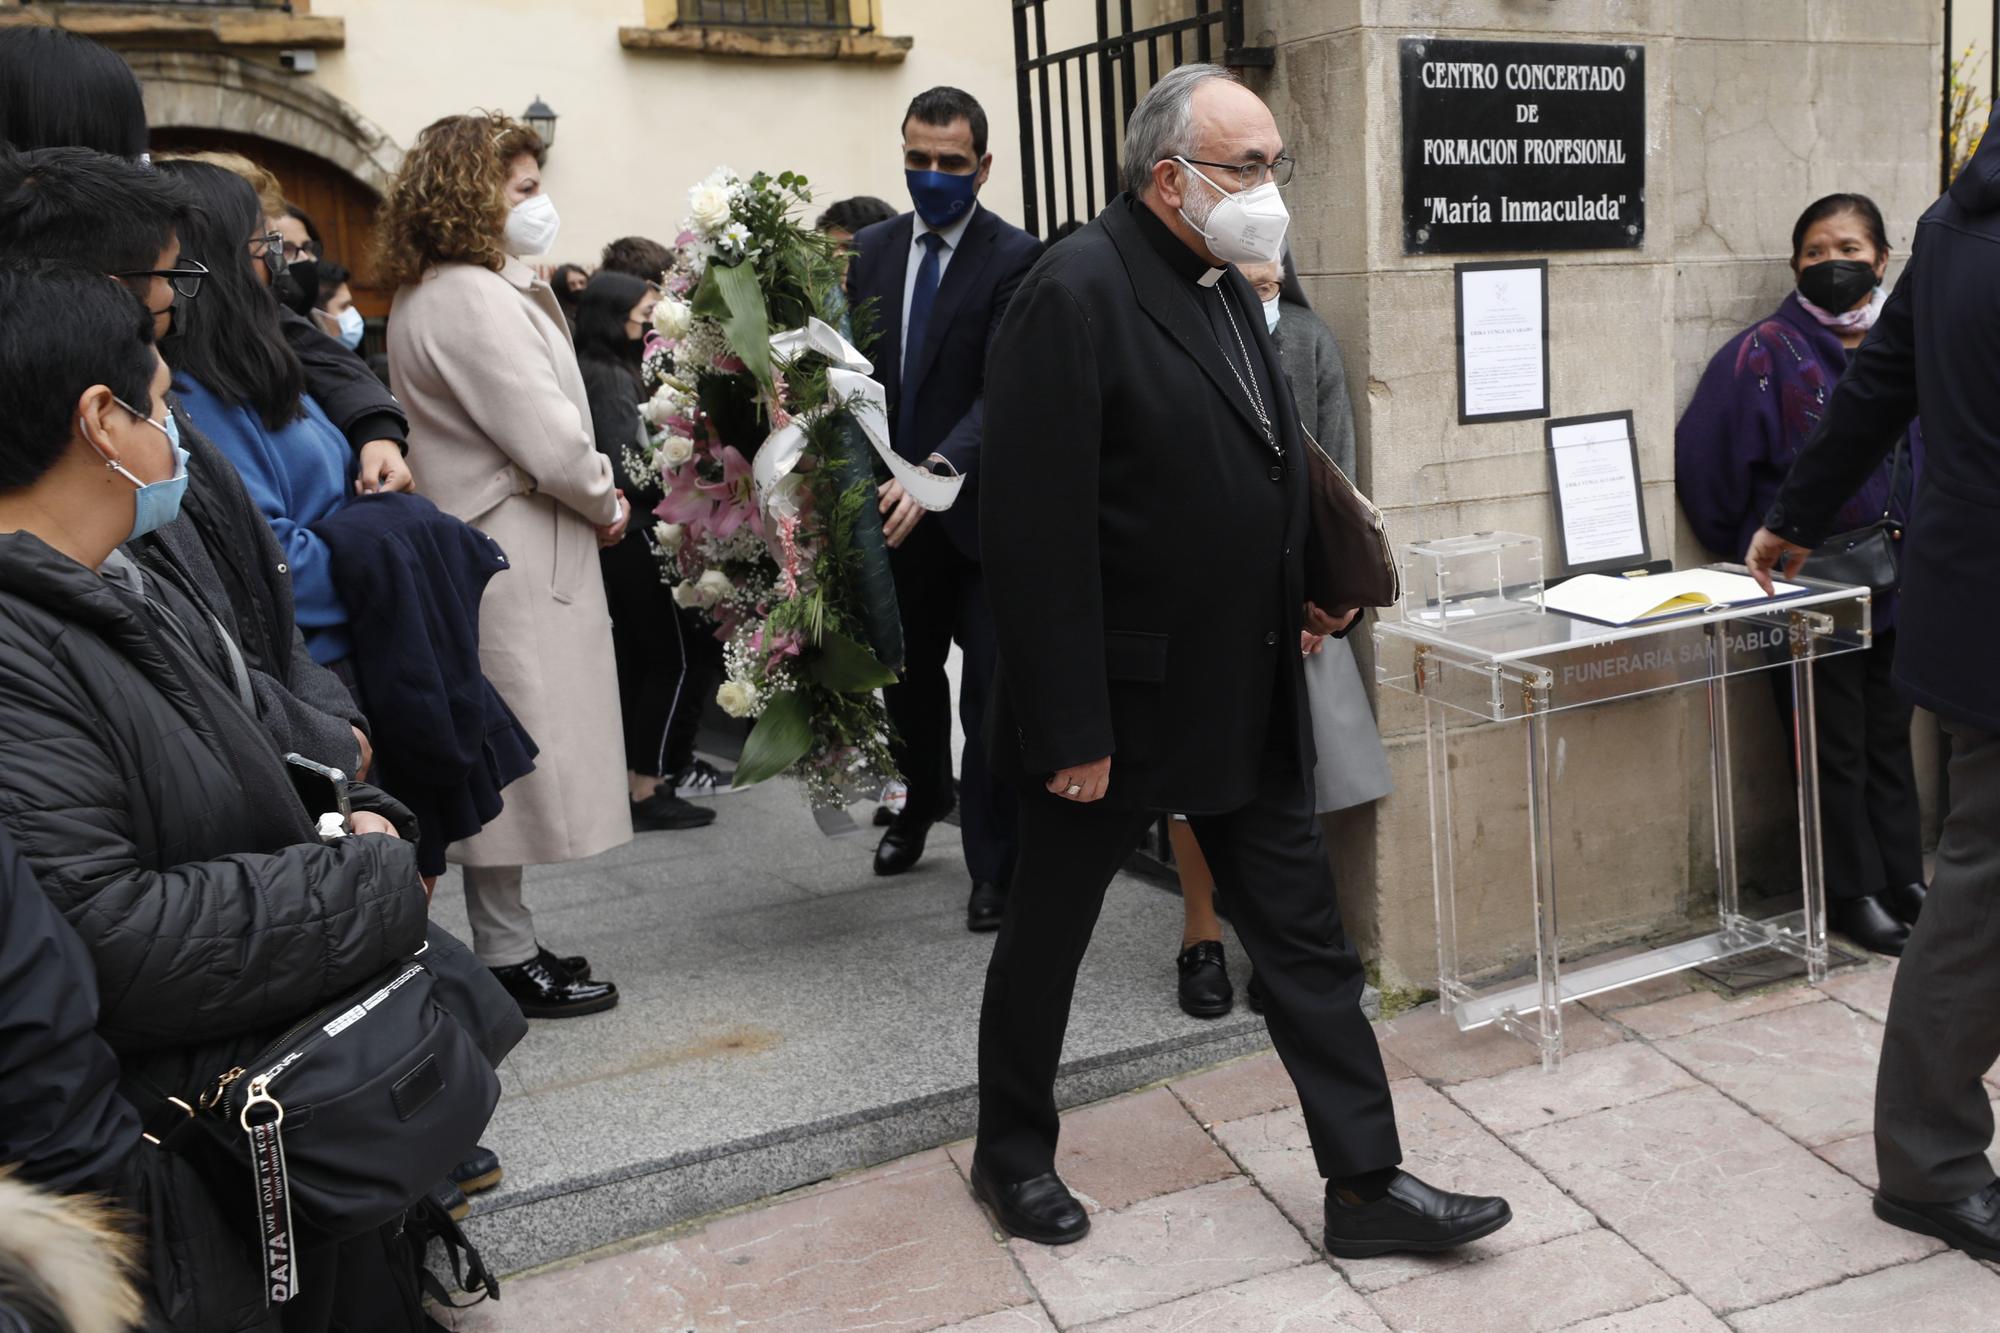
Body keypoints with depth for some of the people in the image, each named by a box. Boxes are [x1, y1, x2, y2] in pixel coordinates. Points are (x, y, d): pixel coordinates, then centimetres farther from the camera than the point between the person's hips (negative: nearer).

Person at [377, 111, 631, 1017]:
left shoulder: (424, 296, 15)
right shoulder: (475, 299, -18)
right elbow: (551, 442, -22)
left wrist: (593, 491, 6)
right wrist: (607, 506, -4)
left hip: (486, 552, 11)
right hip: (515, 562, -10)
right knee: (515, 755, -1)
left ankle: (503, 944, 27)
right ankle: (508, 960, 11)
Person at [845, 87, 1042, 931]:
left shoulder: (1014, 259, -9)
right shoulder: (871, 249, 8)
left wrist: (940, 470, -32)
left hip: (977, 507, -5)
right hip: (894, 507, 5)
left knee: (990, 690, -1)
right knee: (908, 672, 20)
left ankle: (994, 867, 11)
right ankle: (922, 803, 45)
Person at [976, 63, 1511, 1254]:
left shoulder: (1228, 287, 9)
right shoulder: (1079, 294, -18)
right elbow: (1039, 529, -21)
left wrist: (1293, 601, 11)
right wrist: (1070, 726, -20)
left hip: (1249, 697, 8)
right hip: (1121, 698, -7)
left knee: (1308, 941, 10)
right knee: (1048, 936, 13)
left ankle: (1367, 1181, 22)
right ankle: (1013, 1152, 34)